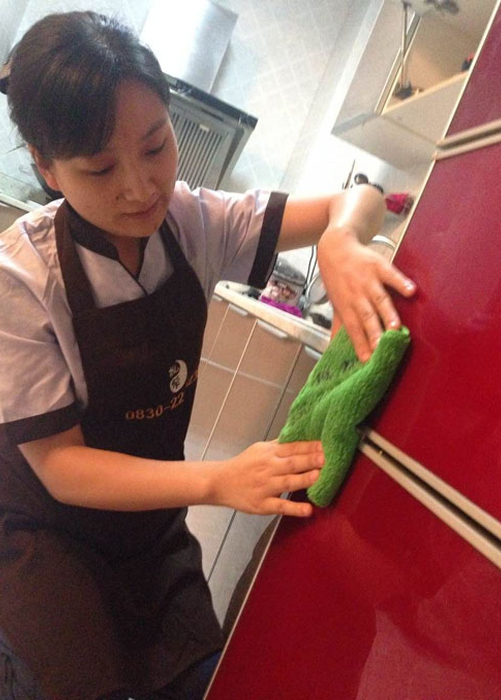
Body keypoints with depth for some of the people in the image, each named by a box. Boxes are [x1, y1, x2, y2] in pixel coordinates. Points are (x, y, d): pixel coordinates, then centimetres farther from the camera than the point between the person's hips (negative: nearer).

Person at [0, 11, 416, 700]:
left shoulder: (193, 222, -14)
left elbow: (359, 199, -9)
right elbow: (58, 462, -21)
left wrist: (340, 241, -33)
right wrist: (218, 480, -34)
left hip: (150, 521, 4)